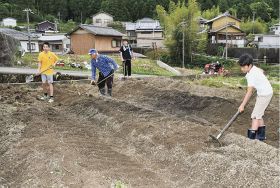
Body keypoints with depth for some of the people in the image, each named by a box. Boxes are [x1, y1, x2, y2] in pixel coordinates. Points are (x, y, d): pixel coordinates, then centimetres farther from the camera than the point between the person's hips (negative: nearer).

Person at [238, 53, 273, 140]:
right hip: (262, 92, 10)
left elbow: (249, 92, -27)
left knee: (255, 115, -11)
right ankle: (261, 135, 28)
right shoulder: (253, 68, -1)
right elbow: (262, 71, 22)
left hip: (265, 94, -10)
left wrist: (242, 105, -23)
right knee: (259, 114, 17)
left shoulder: (251, 75, -28)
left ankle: (251, 137, -11)